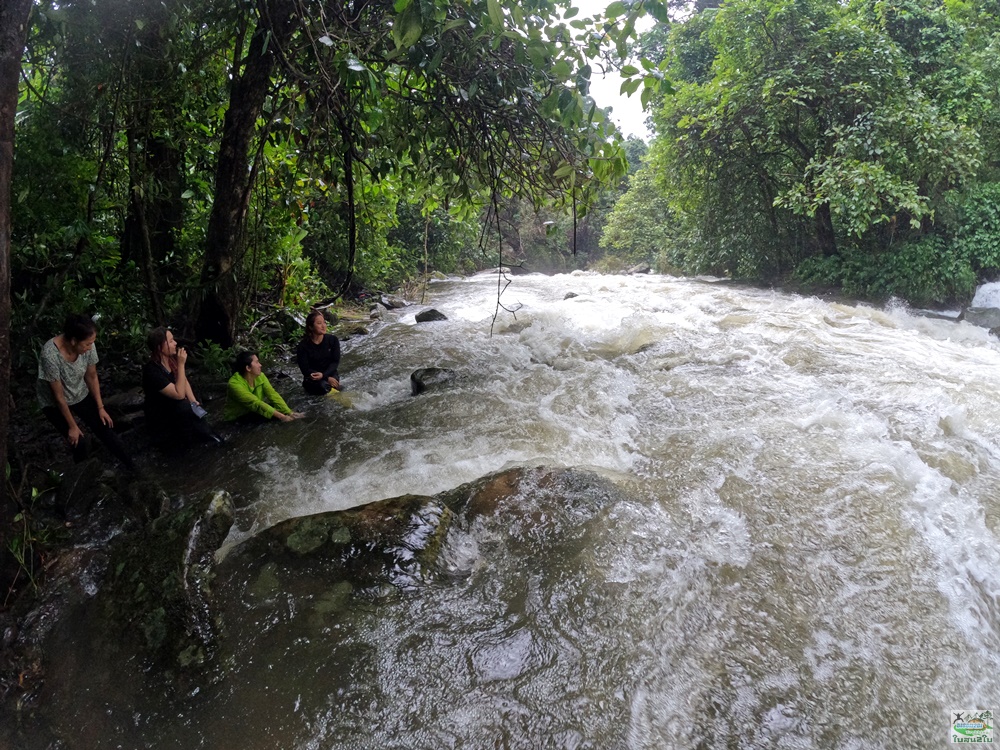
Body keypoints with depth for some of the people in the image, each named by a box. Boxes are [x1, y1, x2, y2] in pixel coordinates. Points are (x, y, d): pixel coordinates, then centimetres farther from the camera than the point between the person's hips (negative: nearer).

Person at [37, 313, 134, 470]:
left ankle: (131, 467, 17)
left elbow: (92, 377, -5)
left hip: (81, 395, 4)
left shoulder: (87, 347, -23)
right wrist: (72, 426, -16)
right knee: (80, 442, -12)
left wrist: (100, 408, -1)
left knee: (105, 430, -1)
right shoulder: (50, 355, -37)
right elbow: (59, 395, -26)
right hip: (54, 403, -4)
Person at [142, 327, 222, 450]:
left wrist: (194, 402, -11)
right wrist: (181, 364, -31)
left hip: (177, 412, 8)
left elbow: (185, 382, 5)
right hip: (161, 420, -8)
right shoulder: (151, 371, -27)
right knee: (184, 406, -28)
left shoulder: (173, 359, -4)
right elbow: (179, 394, -31)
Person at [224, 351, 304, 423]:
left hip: (254, 412, 7)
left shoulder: (260, 376, -9)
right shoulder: (235, 384, -29)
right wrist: (281, 416, -40)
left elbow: (273, 394, -16)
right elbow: (256, 404, -35)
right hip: (237, 419, -6)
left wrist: (289, 412, -29)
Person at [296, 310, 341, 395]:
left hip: (330, 374, 2)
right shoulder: (303, 346, -9)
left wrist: (323, 375, -23)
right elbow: (305, 370, -12)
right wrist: (327, 378, -24)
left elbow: (335, 362, -4)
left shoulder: (333, 340, -3)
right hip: (312, 379, -2)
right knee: (323, 385, -34)